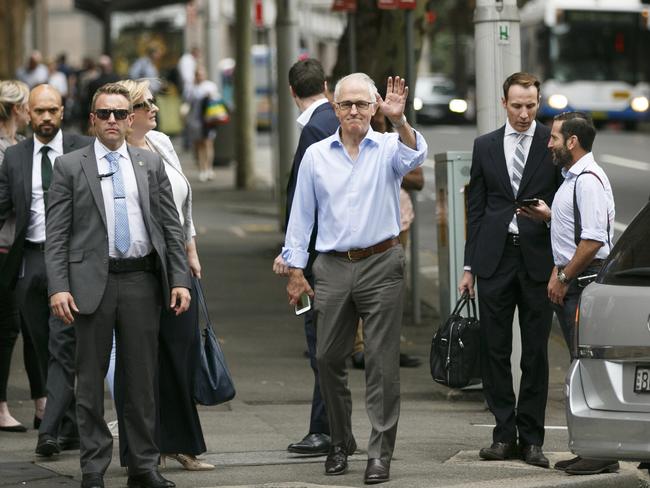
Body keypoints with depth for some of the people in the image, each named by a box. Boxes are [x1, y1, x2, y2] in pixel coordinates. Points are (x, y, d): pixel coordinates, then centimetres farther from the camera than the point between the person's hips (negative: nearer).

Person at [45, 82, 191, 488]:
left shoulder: (151, 165, 9)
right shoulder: (70, 167, 2)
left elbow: (172, 226, 9)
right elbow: (57, 235, -2)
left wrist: (180, 280, 0)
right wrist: (58, 287, -12)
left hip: (142, 281, 2)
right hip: (93, 282, -2)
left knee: (142, 378, 6)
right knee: (91, 379, 3)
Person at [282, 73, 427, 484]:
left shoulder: (388, 148, 2)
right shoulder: (316, 156, 9)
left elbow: (414, 157, -22)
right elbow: (302, 215, 11)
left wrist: (399, 120, -39)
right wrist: (296, 271, 7)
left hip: (381, 265, -3)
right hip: (333, 267, 3)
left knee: (383, 361, -4)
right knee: (328, 358, 7)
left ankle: (381, 453, -1)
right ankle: (340, 442, 24)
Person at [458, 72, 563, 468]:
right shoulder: (485, 146, 10)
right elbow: (476, 208, 11)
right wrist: (469, 265, 7)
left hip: (538, 259, -2)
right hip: (495, 257, 2)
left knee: (536, 351, 1)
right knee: (495, 349, 1)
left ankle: (531, 438, 7)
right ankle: (504, 433, 8)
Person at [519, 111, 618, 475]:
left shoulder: (588, 180, -15)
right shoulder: (574, 178, 18)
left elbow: (593, 240, -23)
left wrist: (564, 277, -16)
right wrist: (548, 216, 14)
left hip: (585, 282, -11)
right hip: (571, 283, 11)